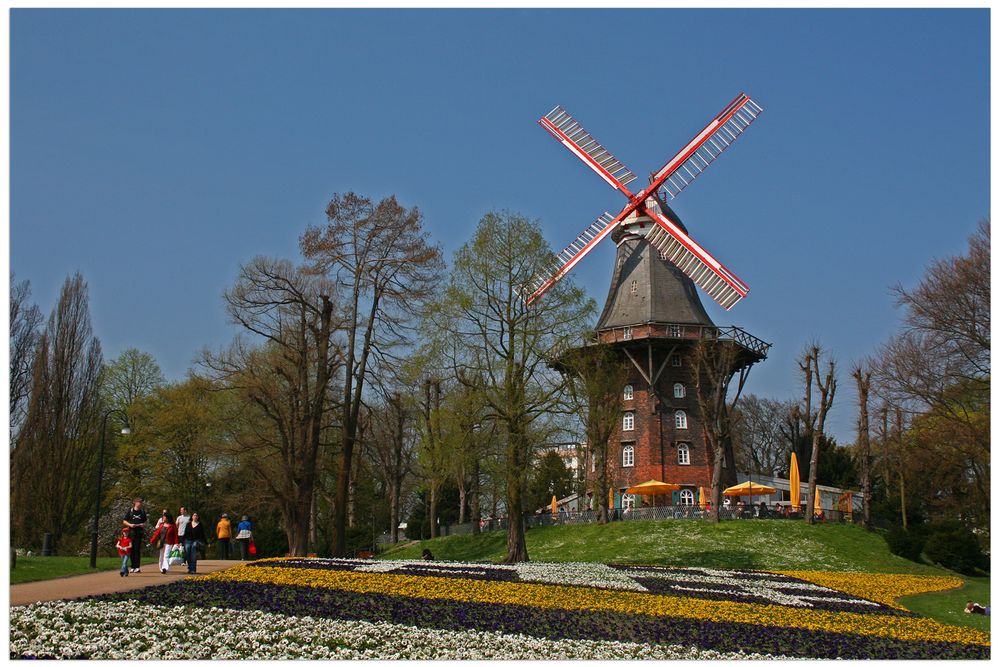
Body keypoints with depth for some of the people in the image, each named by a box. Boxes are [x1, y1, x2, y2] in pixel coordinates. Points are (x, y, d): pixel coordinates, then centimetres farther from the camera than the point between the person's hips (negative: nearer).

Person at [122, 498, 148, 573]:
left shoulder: (142, 512, 11)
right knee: (132, 549, 1)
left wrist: (143, 525, -3)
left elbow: (145, 522, 19)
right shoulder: (130, 511, 5)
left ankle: (137, 567, -5)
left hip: (139, 533, 1)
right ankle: (133, 567, 8)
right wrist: (130, 525, -9)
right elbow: (124, 521, 8)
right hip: (131, 532, -1)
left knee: (137, 549, -5)